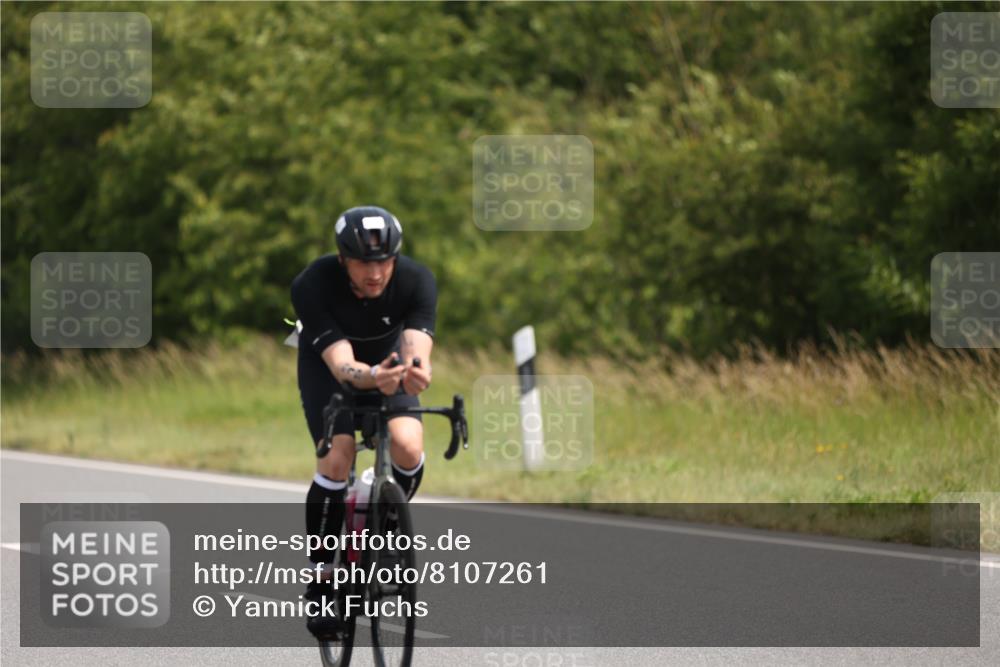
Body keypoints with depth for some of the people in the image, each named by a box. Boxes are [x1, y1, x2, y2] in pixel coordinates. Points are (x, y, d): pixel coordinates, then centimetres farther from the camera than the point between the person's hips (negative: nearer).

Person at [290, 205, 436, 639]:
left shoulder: (416, 280, -29)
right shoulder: (313, 286, -34)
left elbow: (417, 348, -40)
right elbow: (341, 364, -41)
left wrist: (416, 372, -64)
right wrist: (371, 377, -63)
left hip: (388, 360, 2)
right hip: (326, 364, -2)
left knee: (408, 447, -24)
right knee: (337, 459, -23)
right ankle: (320, 580, -8)